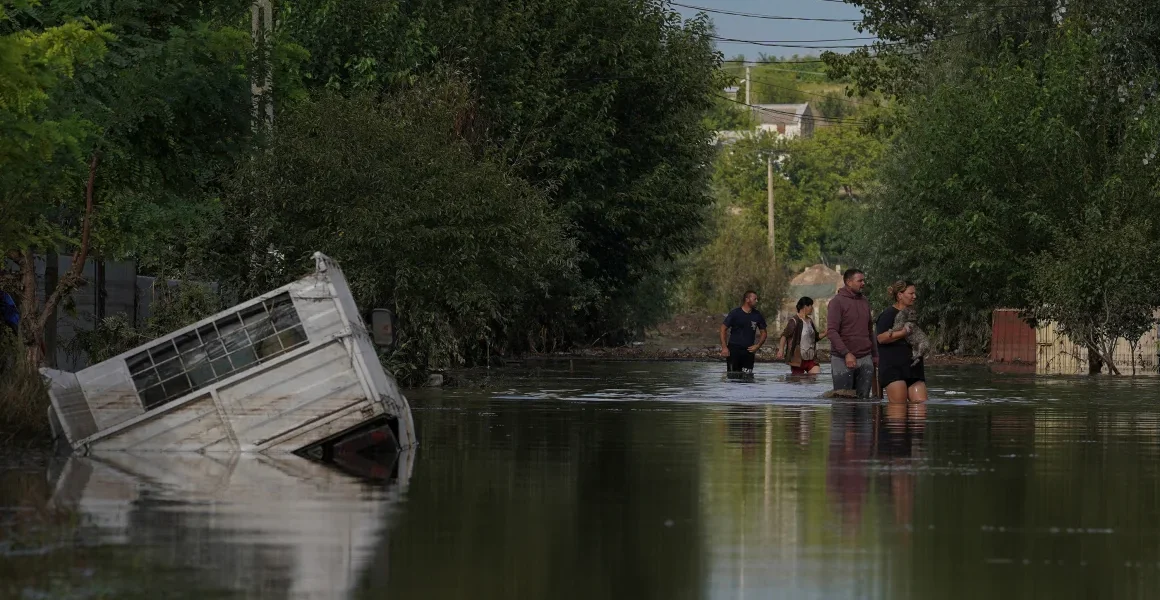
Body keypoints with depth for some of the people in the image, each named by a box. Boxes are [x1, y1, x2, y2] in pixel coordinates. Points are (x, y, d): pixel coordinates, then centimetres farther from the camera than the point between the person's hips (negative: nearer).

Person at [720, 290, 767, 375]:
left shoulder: (757, 315, 7)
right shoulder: (735, 313, -4)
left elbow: (763, 332, 16)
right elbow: (723, 329, -3)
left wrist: (757, 346, -1)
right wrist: (724, 347, -11)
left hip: (748, 350, 3)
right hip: (734, 349, -3)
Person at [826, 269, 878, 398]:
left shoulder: (865, 302, 14)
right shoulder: (837, 302, -6)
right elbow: (831, 331, -14)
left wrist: (875, 355, 18)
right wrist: (846, 354, -22)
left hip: (865, 359, 6)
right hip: (842, 359, -6)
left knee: (863, 397, 1)